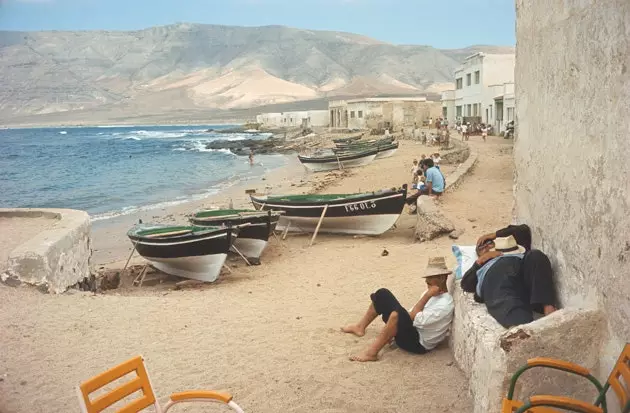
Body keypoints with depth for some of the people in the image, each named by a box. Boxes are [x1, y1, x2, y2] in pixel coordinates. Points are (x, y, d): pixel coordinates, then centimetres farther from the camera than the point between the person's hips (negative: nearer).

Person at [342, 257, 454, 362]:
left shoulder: (445, 305, -21)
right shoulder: (432, 293, 8)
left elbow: (414, 318, -26)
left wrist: (427, 296, -24)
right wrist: (392, 330, 7)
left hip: (418, 343, -10)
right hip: (411, 329, 10)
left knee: (398, 314, -41)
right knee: (382, 294, 4)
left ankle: (371, 352, -33)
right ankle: (360, 327, 14)